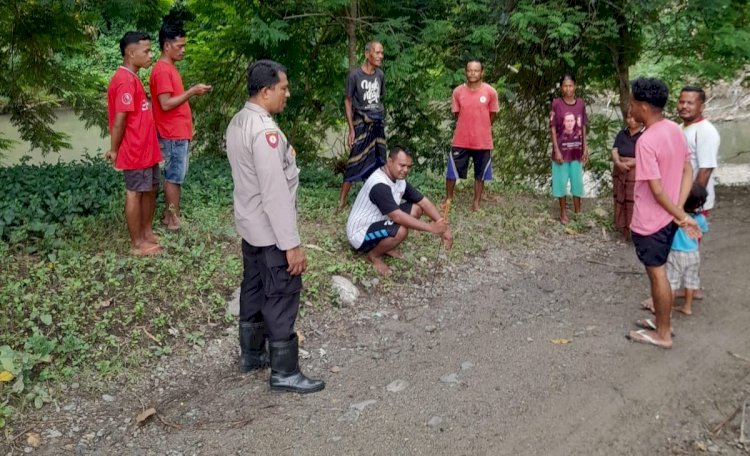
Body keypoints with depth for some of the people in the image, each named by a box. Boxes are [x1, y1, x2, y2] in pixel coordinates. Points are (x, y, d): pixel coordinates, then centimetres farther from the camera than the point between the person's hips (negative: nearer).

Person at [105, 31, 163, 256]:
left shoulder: (132, 78, 13)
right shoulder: (125, 81, -20)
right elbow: (119, 119, -20)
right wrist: (114, 150, -12)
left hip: (146, 148, 10)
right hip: (135, 150, -10)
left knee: (150, 189, 17)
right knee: (135, 194, 1)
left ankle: (147, 233, 31)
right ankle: (137, 244, 11)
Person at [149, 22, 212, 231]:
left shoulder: (169, 67, 16)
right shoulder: (162, 70, -16)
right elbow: (166, 104, -22)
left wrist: (192, 92, 11)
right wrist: (191, 92, -19)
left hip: (179, 132, 10)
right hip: (173, 134, -10)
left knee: (173, 175, 14)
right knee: (174, 176, -3)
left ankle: (169, 215, 22)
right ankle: (174, 219, 6)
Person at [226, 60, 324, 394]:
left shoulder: (238, 122, 6)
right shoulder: (264, 131, -25)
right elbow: (276, 192, -28)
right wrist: (292, 244, -25)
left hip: (249, 224, 10)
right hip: (270, 230, -10)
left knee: (253, 288, 20)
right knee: (282, 297, 0)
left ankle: (251, 354, 35)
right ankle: (285, 373, 11)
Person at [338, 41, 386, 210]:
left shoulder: (380, 75, 6)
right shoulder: (355, 75, -10)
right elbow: (348, 101, -6)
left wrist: (382, 122, 12)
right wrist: (351, 129, -10)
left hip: (379, 124, 6)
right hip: (362, 124, -5)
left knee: (378, 162, 9)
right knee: (356, 161, -8)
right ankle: (342, 200, -3)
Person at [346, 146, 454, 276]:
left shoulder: (399, 179, -1)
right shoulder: (379, 185, -30)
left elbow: (424, 202, 0)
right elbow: (398, 217, -35)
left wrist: (444, 228, -11)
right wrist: (431, 228, -32)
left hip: (378, 222, 9)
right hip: (360, 233, -9)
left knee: (416, 208, -1)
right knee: (400, 230, -34)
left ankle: (385, 245, 10)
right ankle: (374, 255, -4)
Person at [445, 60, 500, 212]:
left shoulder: (490, 92, -8)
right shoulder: (457, 91, -4)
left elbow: (492, 115, 4)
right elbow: (457, 114, 7)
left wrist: (481, 129, 12)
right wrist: (468, 127, 9)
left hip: (482, 141, -1)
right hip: (461, 140, 1)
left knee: (480, 175, 10)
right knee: (452, 172, 8)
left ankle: (476, 202, 23)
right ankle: (448, 199, 26)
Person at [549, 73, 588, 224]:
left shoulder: (581, 103, 2)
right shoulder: (556, 104, -9)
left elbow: (583, 127, 7)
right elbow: (553, 128, -8)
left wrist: (585, 148, 4)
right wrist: (556, 150, -13)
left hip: (577, 150, 3)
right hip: (561, 149, -3)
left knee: (577, 181, 10)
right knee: (561, 181, 5)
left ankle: (578, 211, 24)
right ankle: (563, 213, 17)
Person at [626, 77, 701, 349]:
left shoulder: (646, 141, -25)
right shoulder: (675, 130, 2)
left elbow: (657, 190, -24)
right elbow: (687, 172, 5)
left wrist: (681, 217, -13)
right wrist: (679, 212, -2)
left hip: (650, 221, -8)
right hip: (667, 217, 8)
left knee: (656, 274, 5)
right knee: (659, 271, 21)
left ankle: (662, 334, 19)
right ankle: (663, 322, 34)